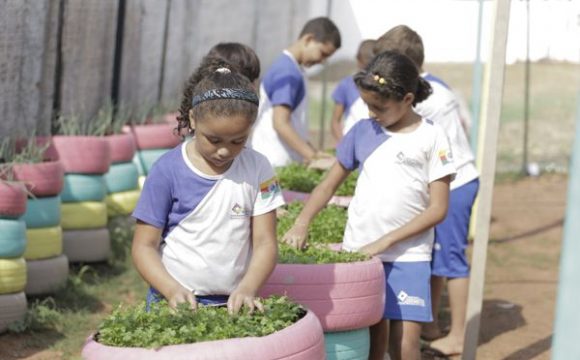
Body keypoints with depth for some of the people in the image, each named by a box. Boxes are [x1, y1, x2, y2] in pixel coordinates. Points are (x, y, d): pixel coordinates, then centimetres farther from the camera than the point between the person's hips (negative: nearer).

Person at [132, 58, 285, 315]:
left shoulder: (257, 170, 2)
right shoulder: (168, 171, -4)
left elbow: (265, 243, 2)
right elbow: (144, 246, -2)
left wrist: (247, 289, -15)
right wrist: (173, 290, -17)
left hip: (233, 302, 2)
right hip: (174, 300, -2)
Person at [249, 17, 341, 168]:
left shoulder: (285, 66, 14)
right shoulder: (288, 72, -14)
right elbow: (280, 124, -22)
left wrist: (313, 153, 14)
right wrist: (312, 156, -22)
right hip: (276, 164, -10)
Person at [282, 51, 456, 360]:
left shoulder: (431, 137, -5)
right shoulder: (362, 131, 5)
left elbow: (437, 209, -7)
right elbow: (329, 184, 11)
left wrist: (385, 242, -13)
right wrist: (301, 224, -6)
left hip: (408, 257, -3)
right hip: (359, 253, 3)